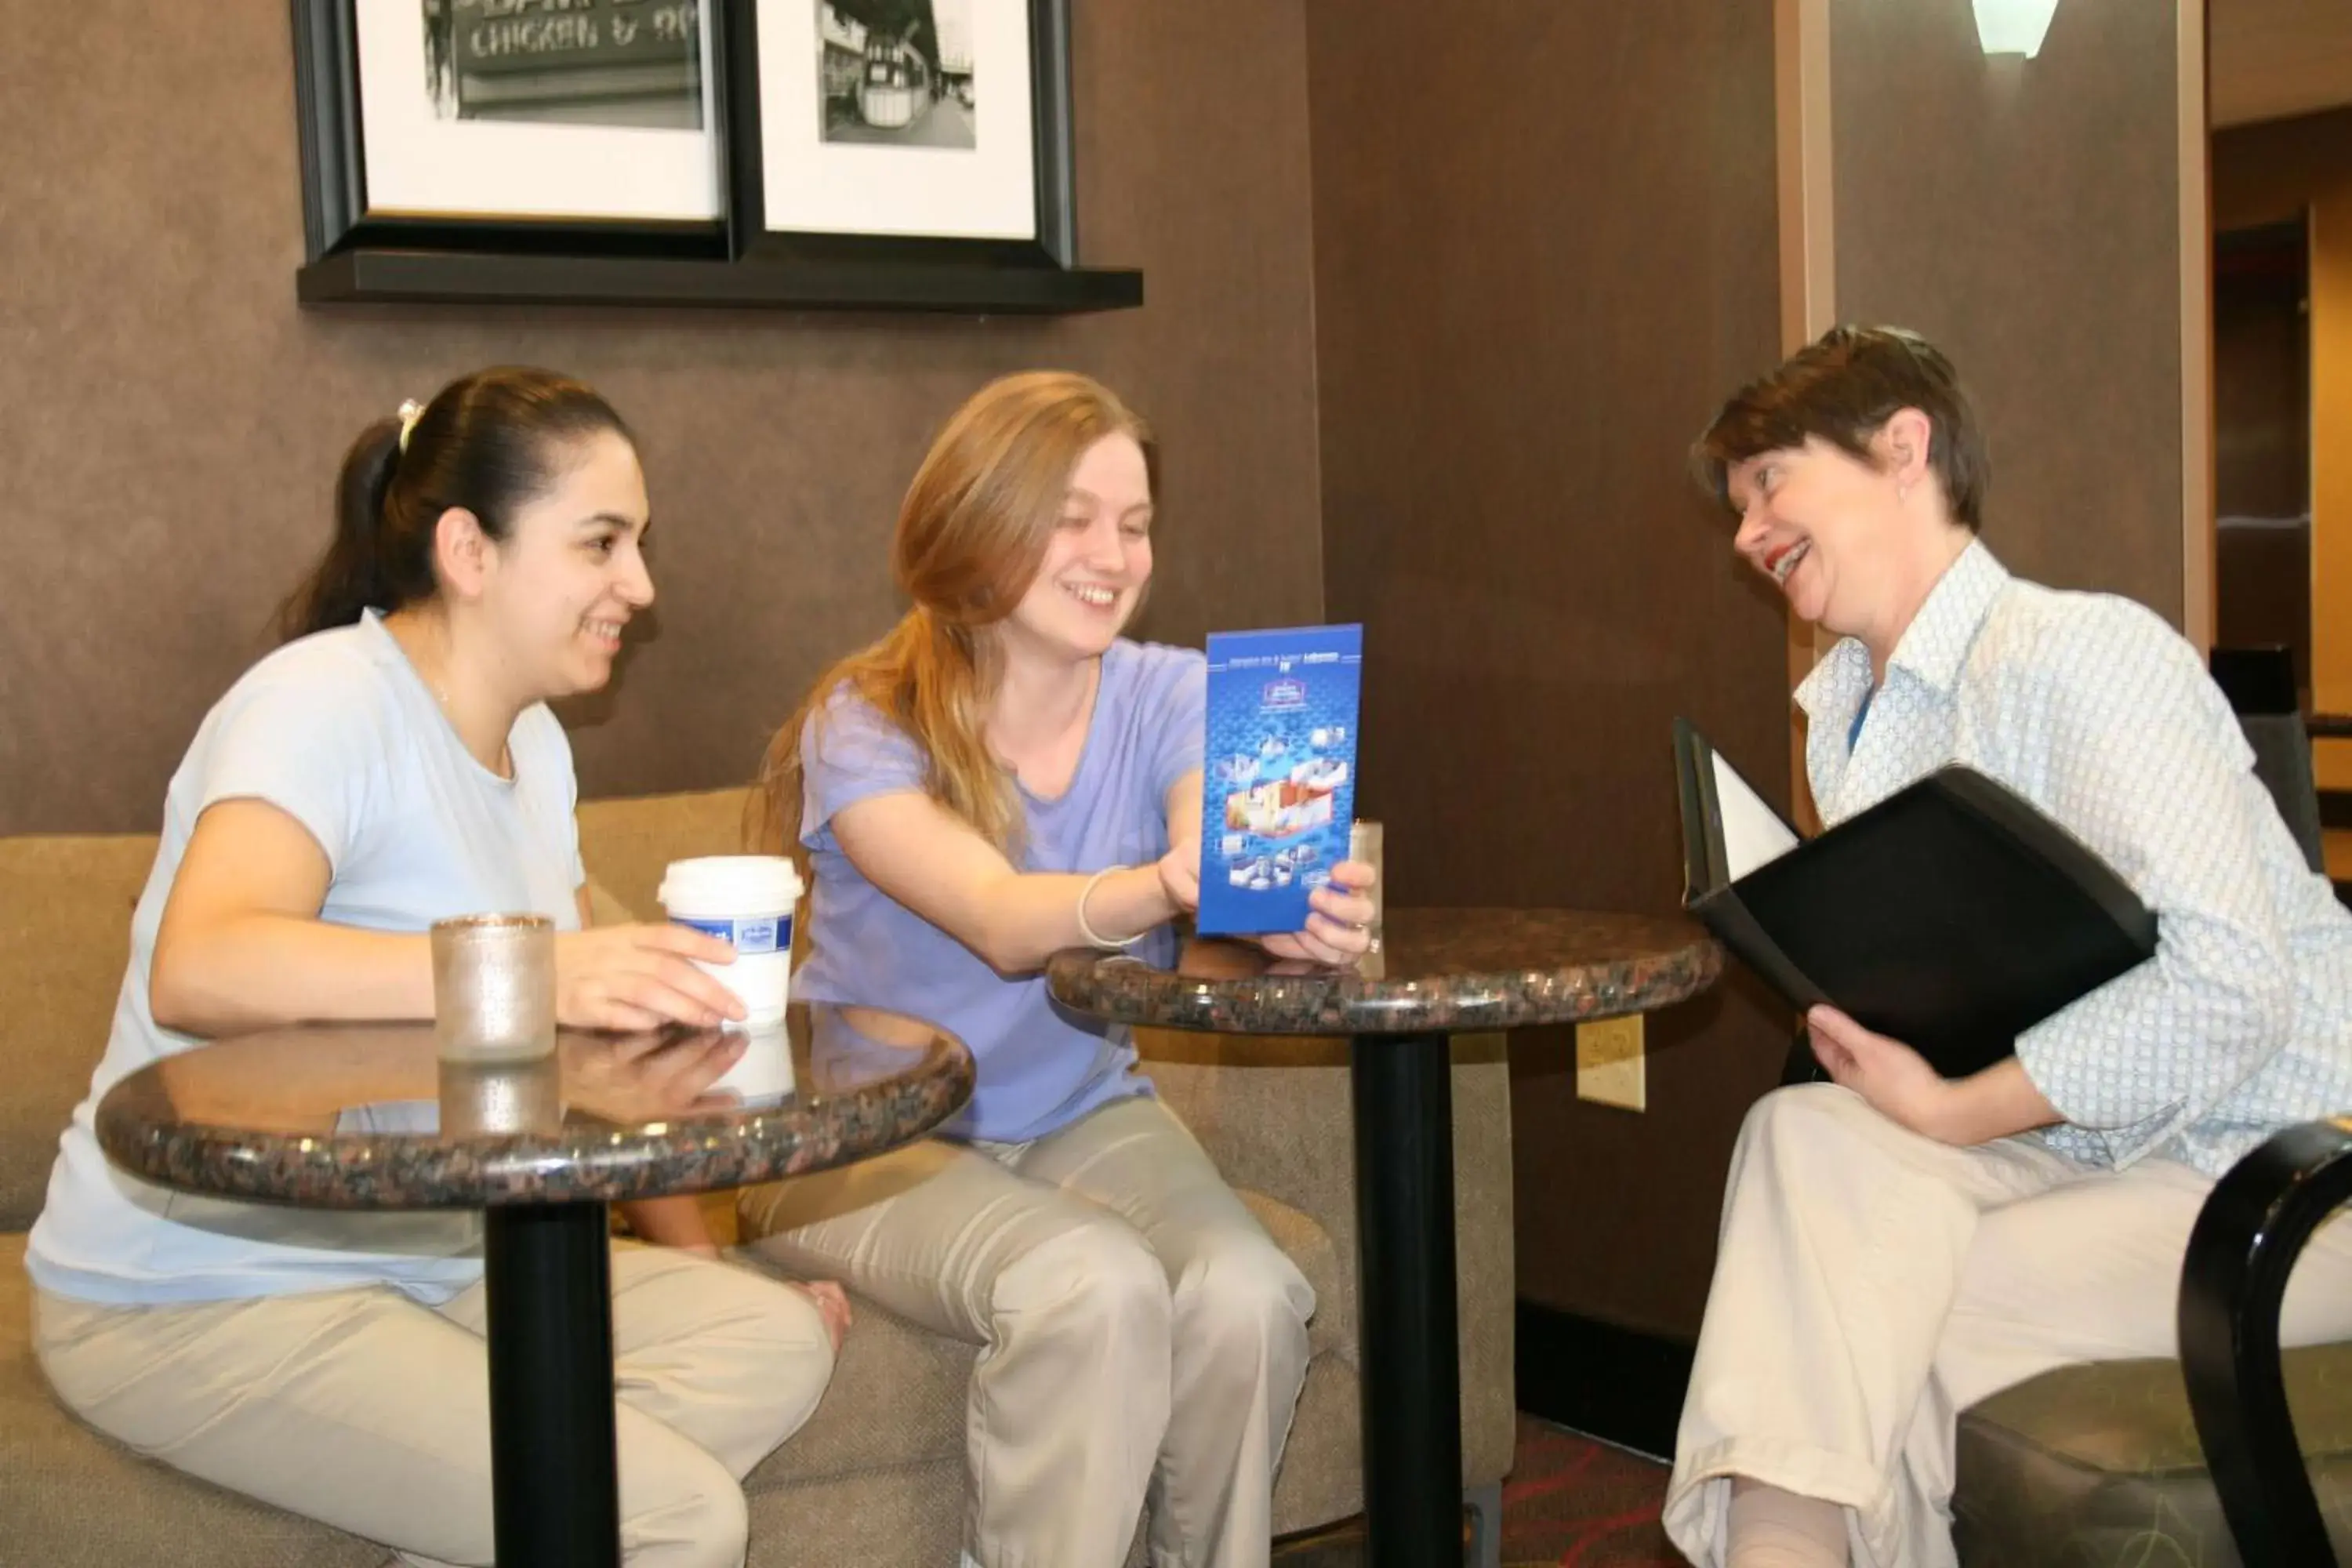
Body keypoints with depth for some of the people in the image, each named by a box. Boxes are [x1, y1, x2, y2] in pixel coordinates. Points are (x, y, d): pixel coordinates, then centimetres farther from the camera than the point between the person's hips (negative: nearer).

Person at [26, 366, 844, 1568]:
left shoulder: (532, 740, 11)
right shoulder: (328, 699, -17)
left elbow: (598, 1014, 12)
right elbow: (197, 971, -35)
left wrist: (692, 1257, 0)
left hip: (431, 1263, 9)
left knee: (780, 1342, -11)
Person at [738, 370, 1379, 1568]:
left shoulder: (1170, 696, -4)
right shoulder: (863, 727, -14)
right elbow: (1001, 921, -32)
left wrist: (1298, 911, -50)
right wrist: (1166, 885, -53)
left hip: (1084, 1117, 4)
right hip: (864, 1140, -3)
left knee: (1247, 1298, -24)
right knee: (1092, 1289, -31)